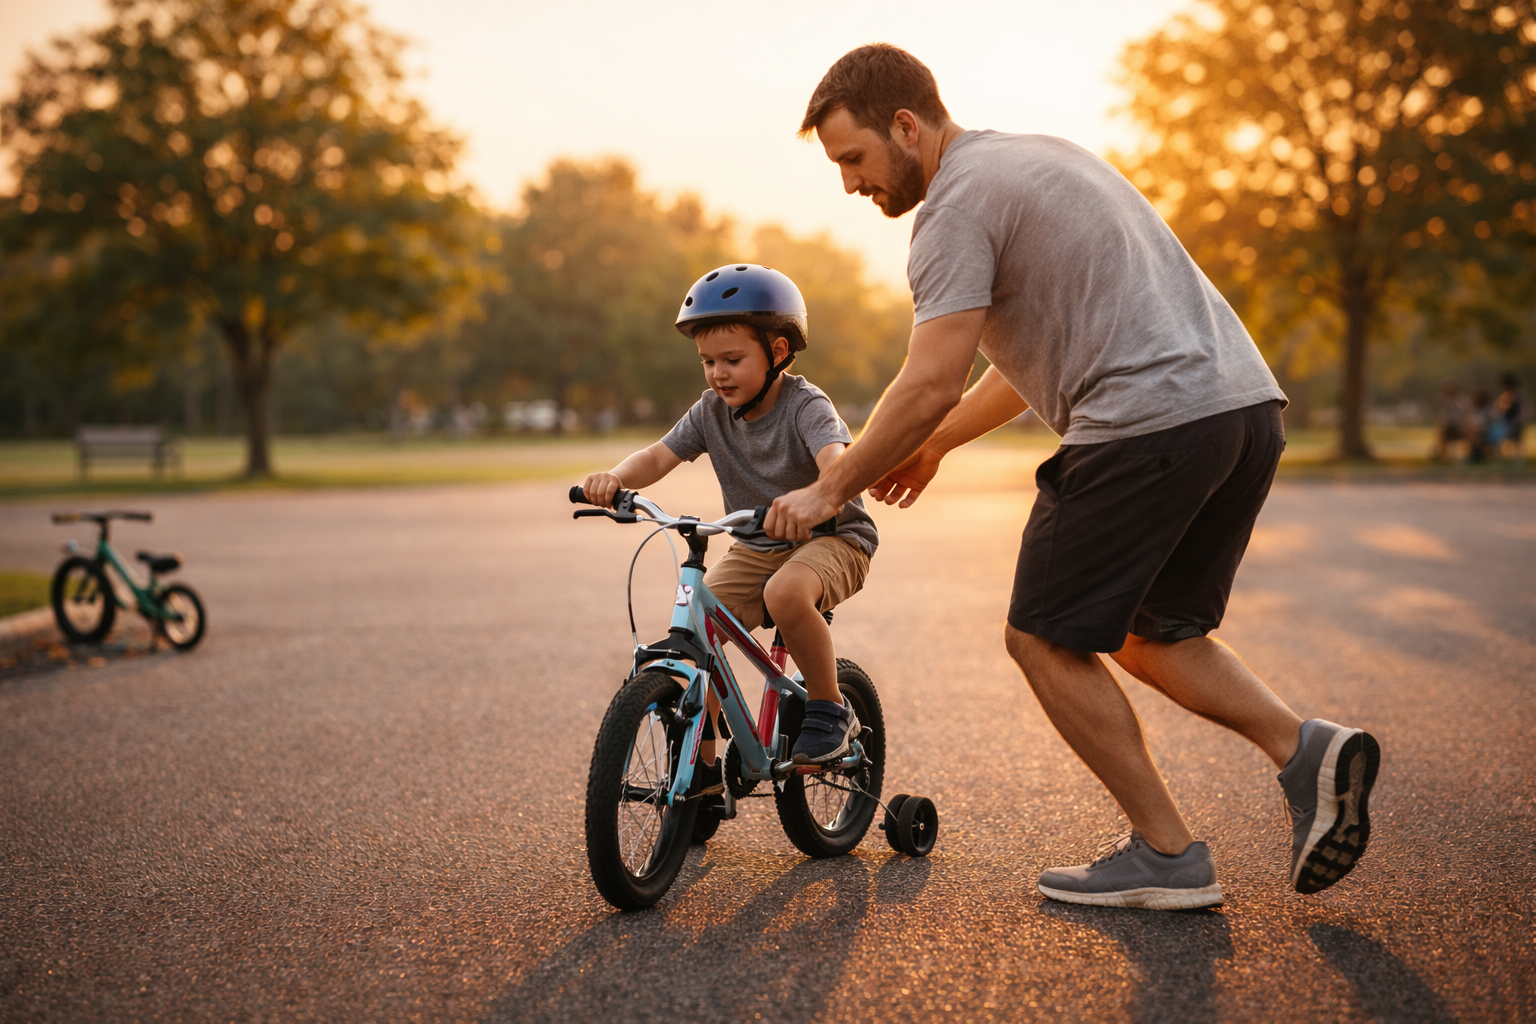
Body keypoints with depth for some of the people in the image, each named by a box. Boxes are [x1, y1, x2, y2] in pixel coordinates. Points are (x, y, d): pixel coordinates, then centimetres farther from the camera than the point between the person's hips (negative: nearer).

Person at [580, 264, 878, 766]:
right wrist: (617, 476, -34)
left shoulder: (806, 406, -19)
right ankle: (701, 769, 1)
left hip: (831, 538, -6)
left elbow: (837, 463, -38)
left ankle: (830, 709, -14)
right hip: (755, 548, 6)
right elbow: (657, 457, -9)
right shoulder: (712, 411, -2)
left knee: (786, 593, -38)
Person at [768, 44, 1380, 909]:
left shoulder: (959, 204, -5)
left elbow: (930, 385, -14)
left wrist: (829, 490, -3)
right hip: (1250, 403, 10)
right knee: (1148, 632, 22)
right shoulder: (1038, 157, 25)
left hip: (1150, 422, -10)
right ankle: (1306, 749, 5)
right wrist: (935, 444, 30)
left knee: (1046, 638, 5)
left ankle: (1168, 856, 8)